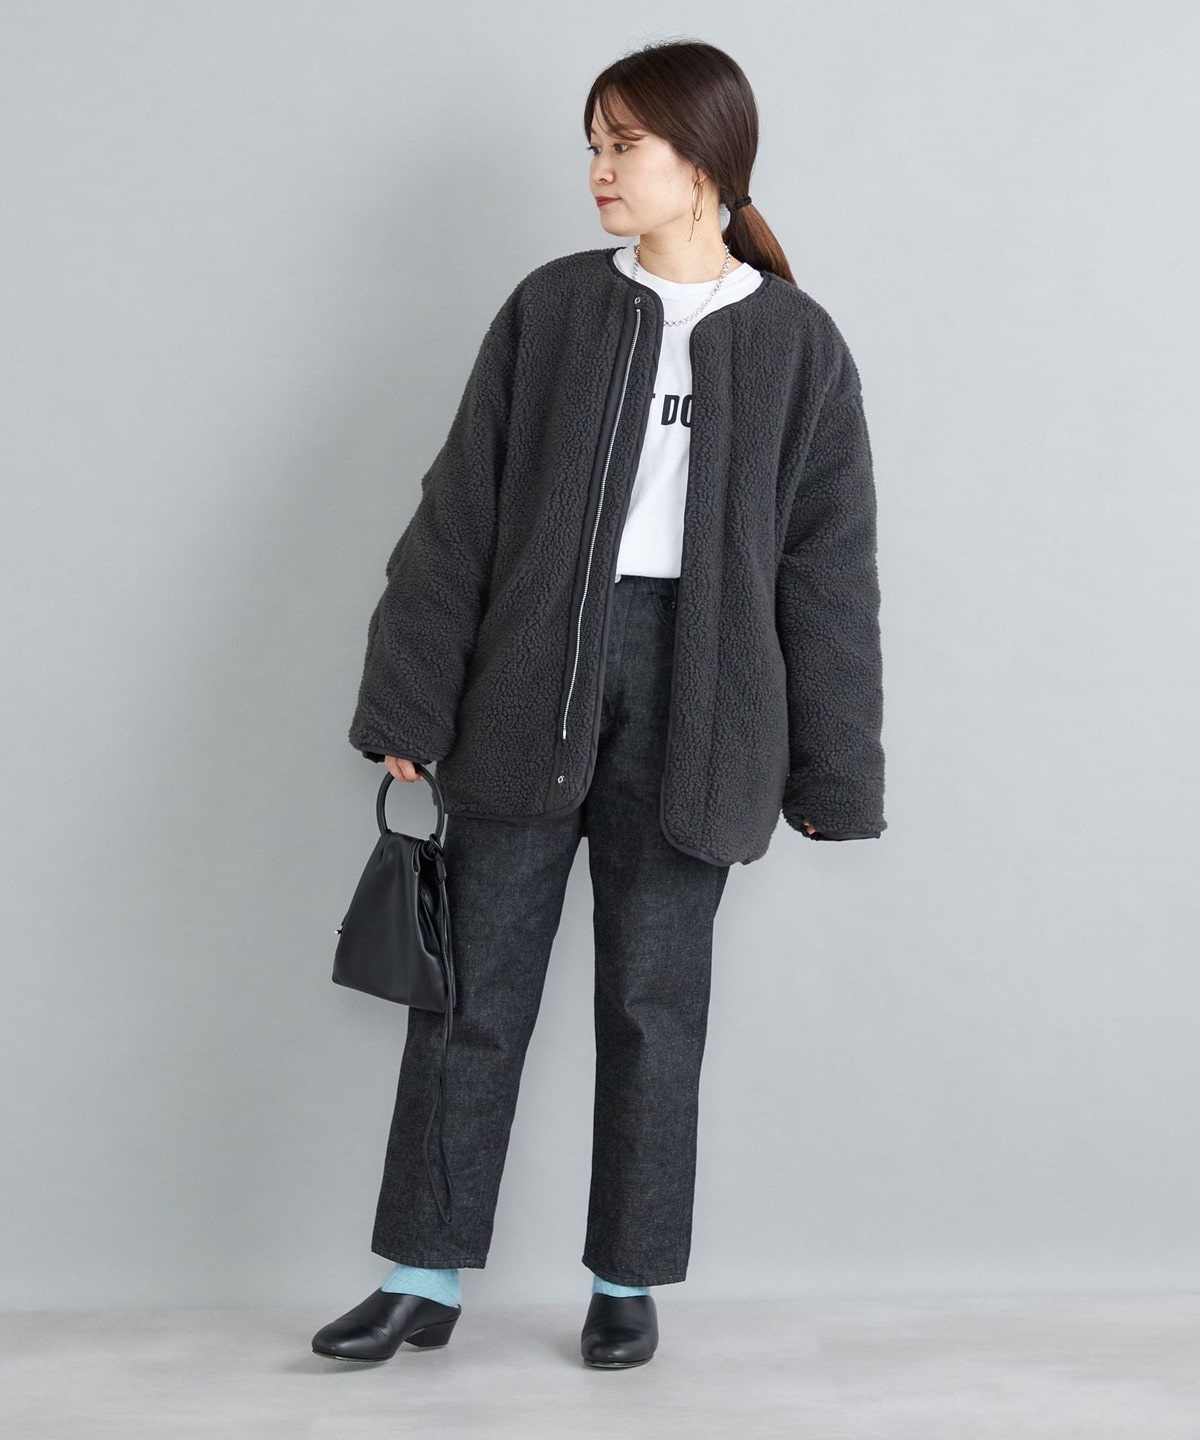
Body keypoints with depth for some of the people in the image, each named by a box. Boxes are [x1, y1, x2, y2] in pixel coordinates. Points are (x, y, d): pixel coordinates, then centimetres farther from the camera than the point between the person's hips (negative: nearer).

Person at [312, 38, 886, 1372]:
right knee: (474, 983, 5)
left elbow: (828, 567, 4)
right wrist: (409, 703, -1)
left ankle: (628, 1284, 23)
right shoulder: (551, 307, 6)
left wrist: (828, 771, 1)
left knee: (652, 997, 7)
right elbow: (458, 514, 4)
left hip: (692, 702, -1)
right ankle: (425, 1278, 18)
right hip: (527, 687, 1)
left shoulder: (797, 343, 3)